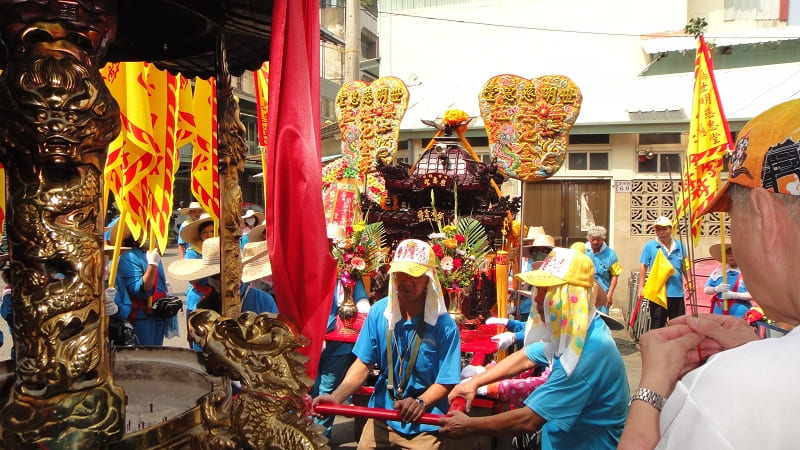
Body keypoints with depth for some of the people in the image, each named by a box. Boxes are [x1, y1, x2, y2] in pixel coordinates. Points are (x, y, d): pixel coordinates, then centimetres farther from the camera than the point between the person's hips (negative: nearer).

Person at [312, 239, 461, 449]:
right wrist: (336, 396, -19)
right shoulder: (378, 312, -7)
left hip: (423, 425, -3)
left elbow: (445, 382, -13)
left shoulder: (444, 326, -17)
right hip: (381, 417, 3)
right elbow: (363, 364, -5)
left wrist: (420, 402, -31)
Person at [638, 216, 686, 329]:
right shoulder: (650, 246, -1)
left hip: (677, 293, 3)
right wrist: (641, 286, -7)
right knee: (657, 326, 5)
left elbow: (685, 266, 14)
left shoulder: (679, 245, 7)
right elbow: (644, 267, -1)